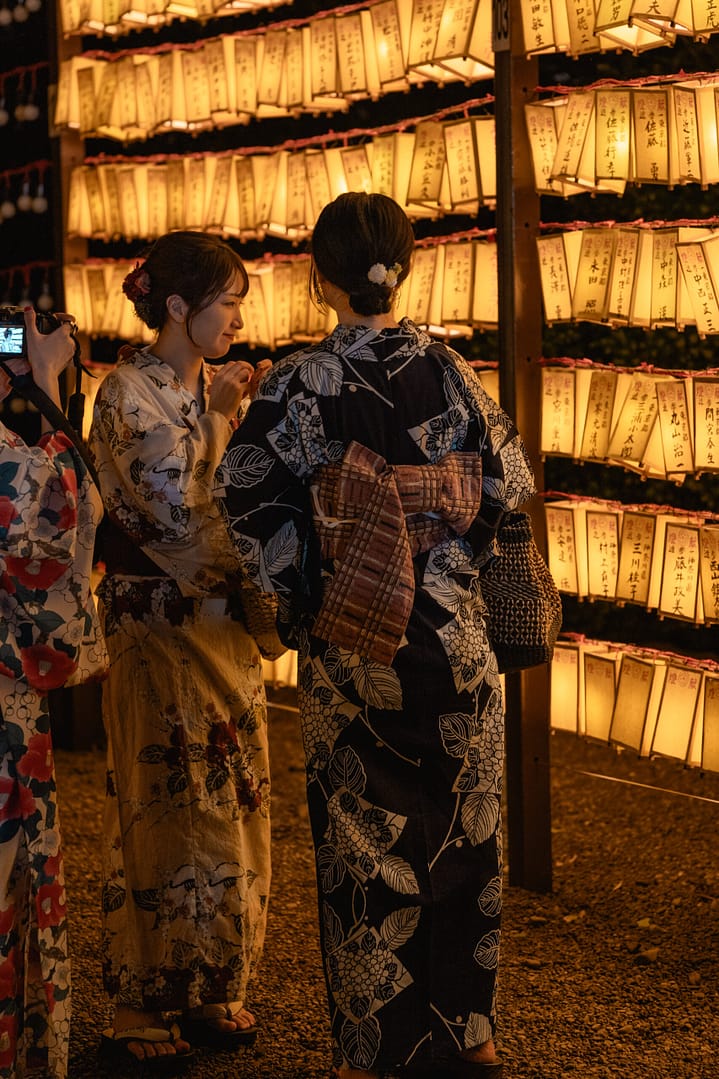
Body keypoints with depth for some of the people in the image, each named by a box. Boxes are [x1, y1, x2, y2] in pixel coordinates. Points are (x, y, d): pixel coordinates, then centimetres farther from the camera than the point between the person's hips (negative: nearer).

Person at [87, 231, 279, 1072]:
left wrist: (241, 414, 0)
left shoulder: (213, 387, 9)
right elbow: (169, 510, -20)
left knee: (227, 803, 12)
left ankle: (210, 988, 25)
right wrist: (219, 414, -16)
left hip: (222, 618, 8)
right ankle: (137, 1008, 13)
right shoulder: (127, 394, -13)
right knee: (165, 806, -1)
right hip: (159, 626, -7)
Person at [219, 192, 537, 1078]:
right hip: (452, 632, 2)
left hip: (351, 638, -2)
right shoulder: (448, 371, -3)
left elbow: (249, 495, -13)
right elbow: (506, 482, 3)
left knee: (364, 838, 8)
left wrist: (296, 592, -1)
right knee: (460, 829, 14)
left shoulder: (300, 382, -10)